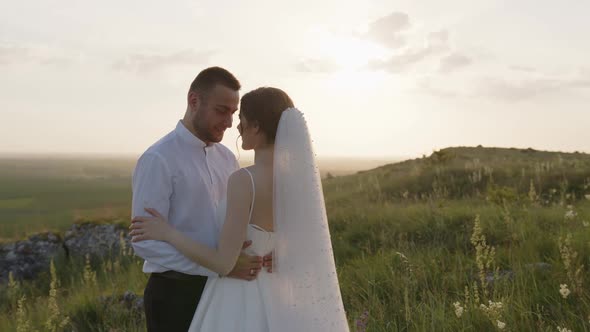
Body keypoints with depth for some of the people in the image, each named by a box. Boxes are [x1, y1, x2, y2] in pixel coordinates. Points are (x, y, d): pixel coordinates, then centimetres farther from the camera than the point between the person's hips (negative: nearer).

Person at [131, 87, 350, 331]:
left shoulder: (244, 180, -23)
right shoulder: (299, 176, 0)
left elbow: (224, 263, -22)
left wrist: (167, 233, -10)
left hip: (239, 307, -7)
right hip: (273, 299, 7)